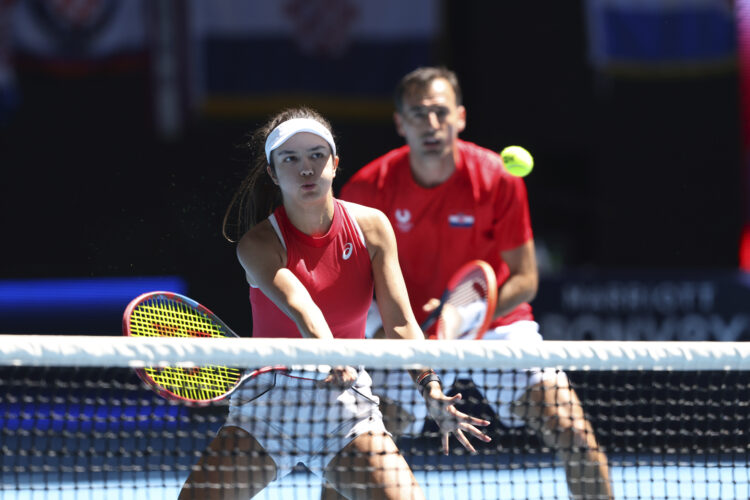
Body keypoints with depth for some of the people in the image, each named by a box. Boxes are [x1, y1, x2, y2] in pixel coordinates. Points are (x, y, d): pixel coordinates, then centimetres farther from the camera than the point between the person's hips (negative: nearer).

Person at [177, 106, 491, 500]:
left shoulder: (372, 227, -2)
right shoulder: (258, 243, -13)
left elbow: (400, 323, -7)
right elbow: (299, 305, -32)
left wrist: (431, 390, -24)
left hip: (346, 402, 2)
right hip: (269, 401, -2)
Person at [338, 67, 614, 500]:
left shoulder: (498, 179, -18)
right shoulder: (369, 187, -15)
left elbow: (525, 281, -13)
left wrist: (468, 315, -29)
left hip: (497, 322, -1)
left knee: (575, 438, -15)